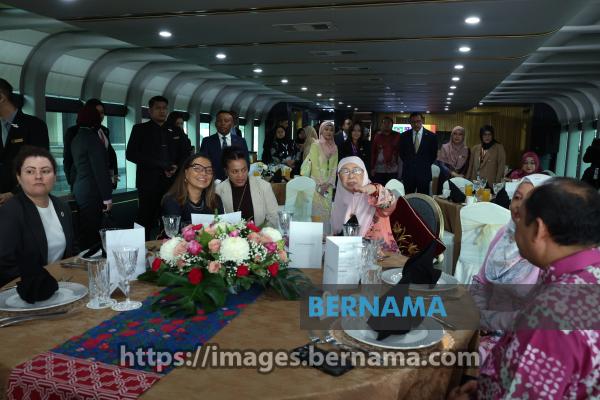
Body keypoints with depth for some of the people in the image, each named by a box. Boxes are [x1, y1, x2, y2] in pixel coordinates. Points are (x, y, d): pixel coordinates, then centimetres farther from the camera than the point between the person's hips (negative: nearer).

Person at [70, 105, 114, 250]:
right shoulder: (93, 138, -14)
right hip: (92, 192, -9)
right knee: (92, 233, -4)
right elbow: (100, 170, -18)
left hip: (80, 190, 9)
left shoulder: (76, 138, 13)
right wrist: (107, 197, -16)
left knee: (84, 231, 15)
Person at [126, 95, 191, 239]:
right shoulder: (140, 129, 9)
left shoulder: (176, 132, 18)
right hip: (149, 184, -2)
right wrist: (162, 166, -9)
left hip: (172, 184, 2)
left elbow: (185, 155, 19)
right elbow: (131, 154, -3)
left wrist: (177, 168, -4)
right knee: (146, 221, -3)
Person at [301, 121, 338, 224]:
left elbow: (334, 167, 7)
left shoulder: (334, 147, 10)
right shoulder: (315, 145, -4)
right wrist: (321, 184, -13)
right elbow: (315, 166, -9)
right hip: (317, 184, -4)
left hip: (328, 186, 5)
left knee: (327, 209, 4)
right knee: (317, 210, -6)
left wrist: (328, 183, -6)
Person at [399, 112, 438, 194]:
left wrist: (426, 165, 5)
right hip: (408, 173, 1)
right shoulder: (404, 136, 4)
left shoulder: (431, 136, -1)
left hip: (424, 174, -1)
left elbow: (434, 154, 8)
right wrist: (408, 163, 9)